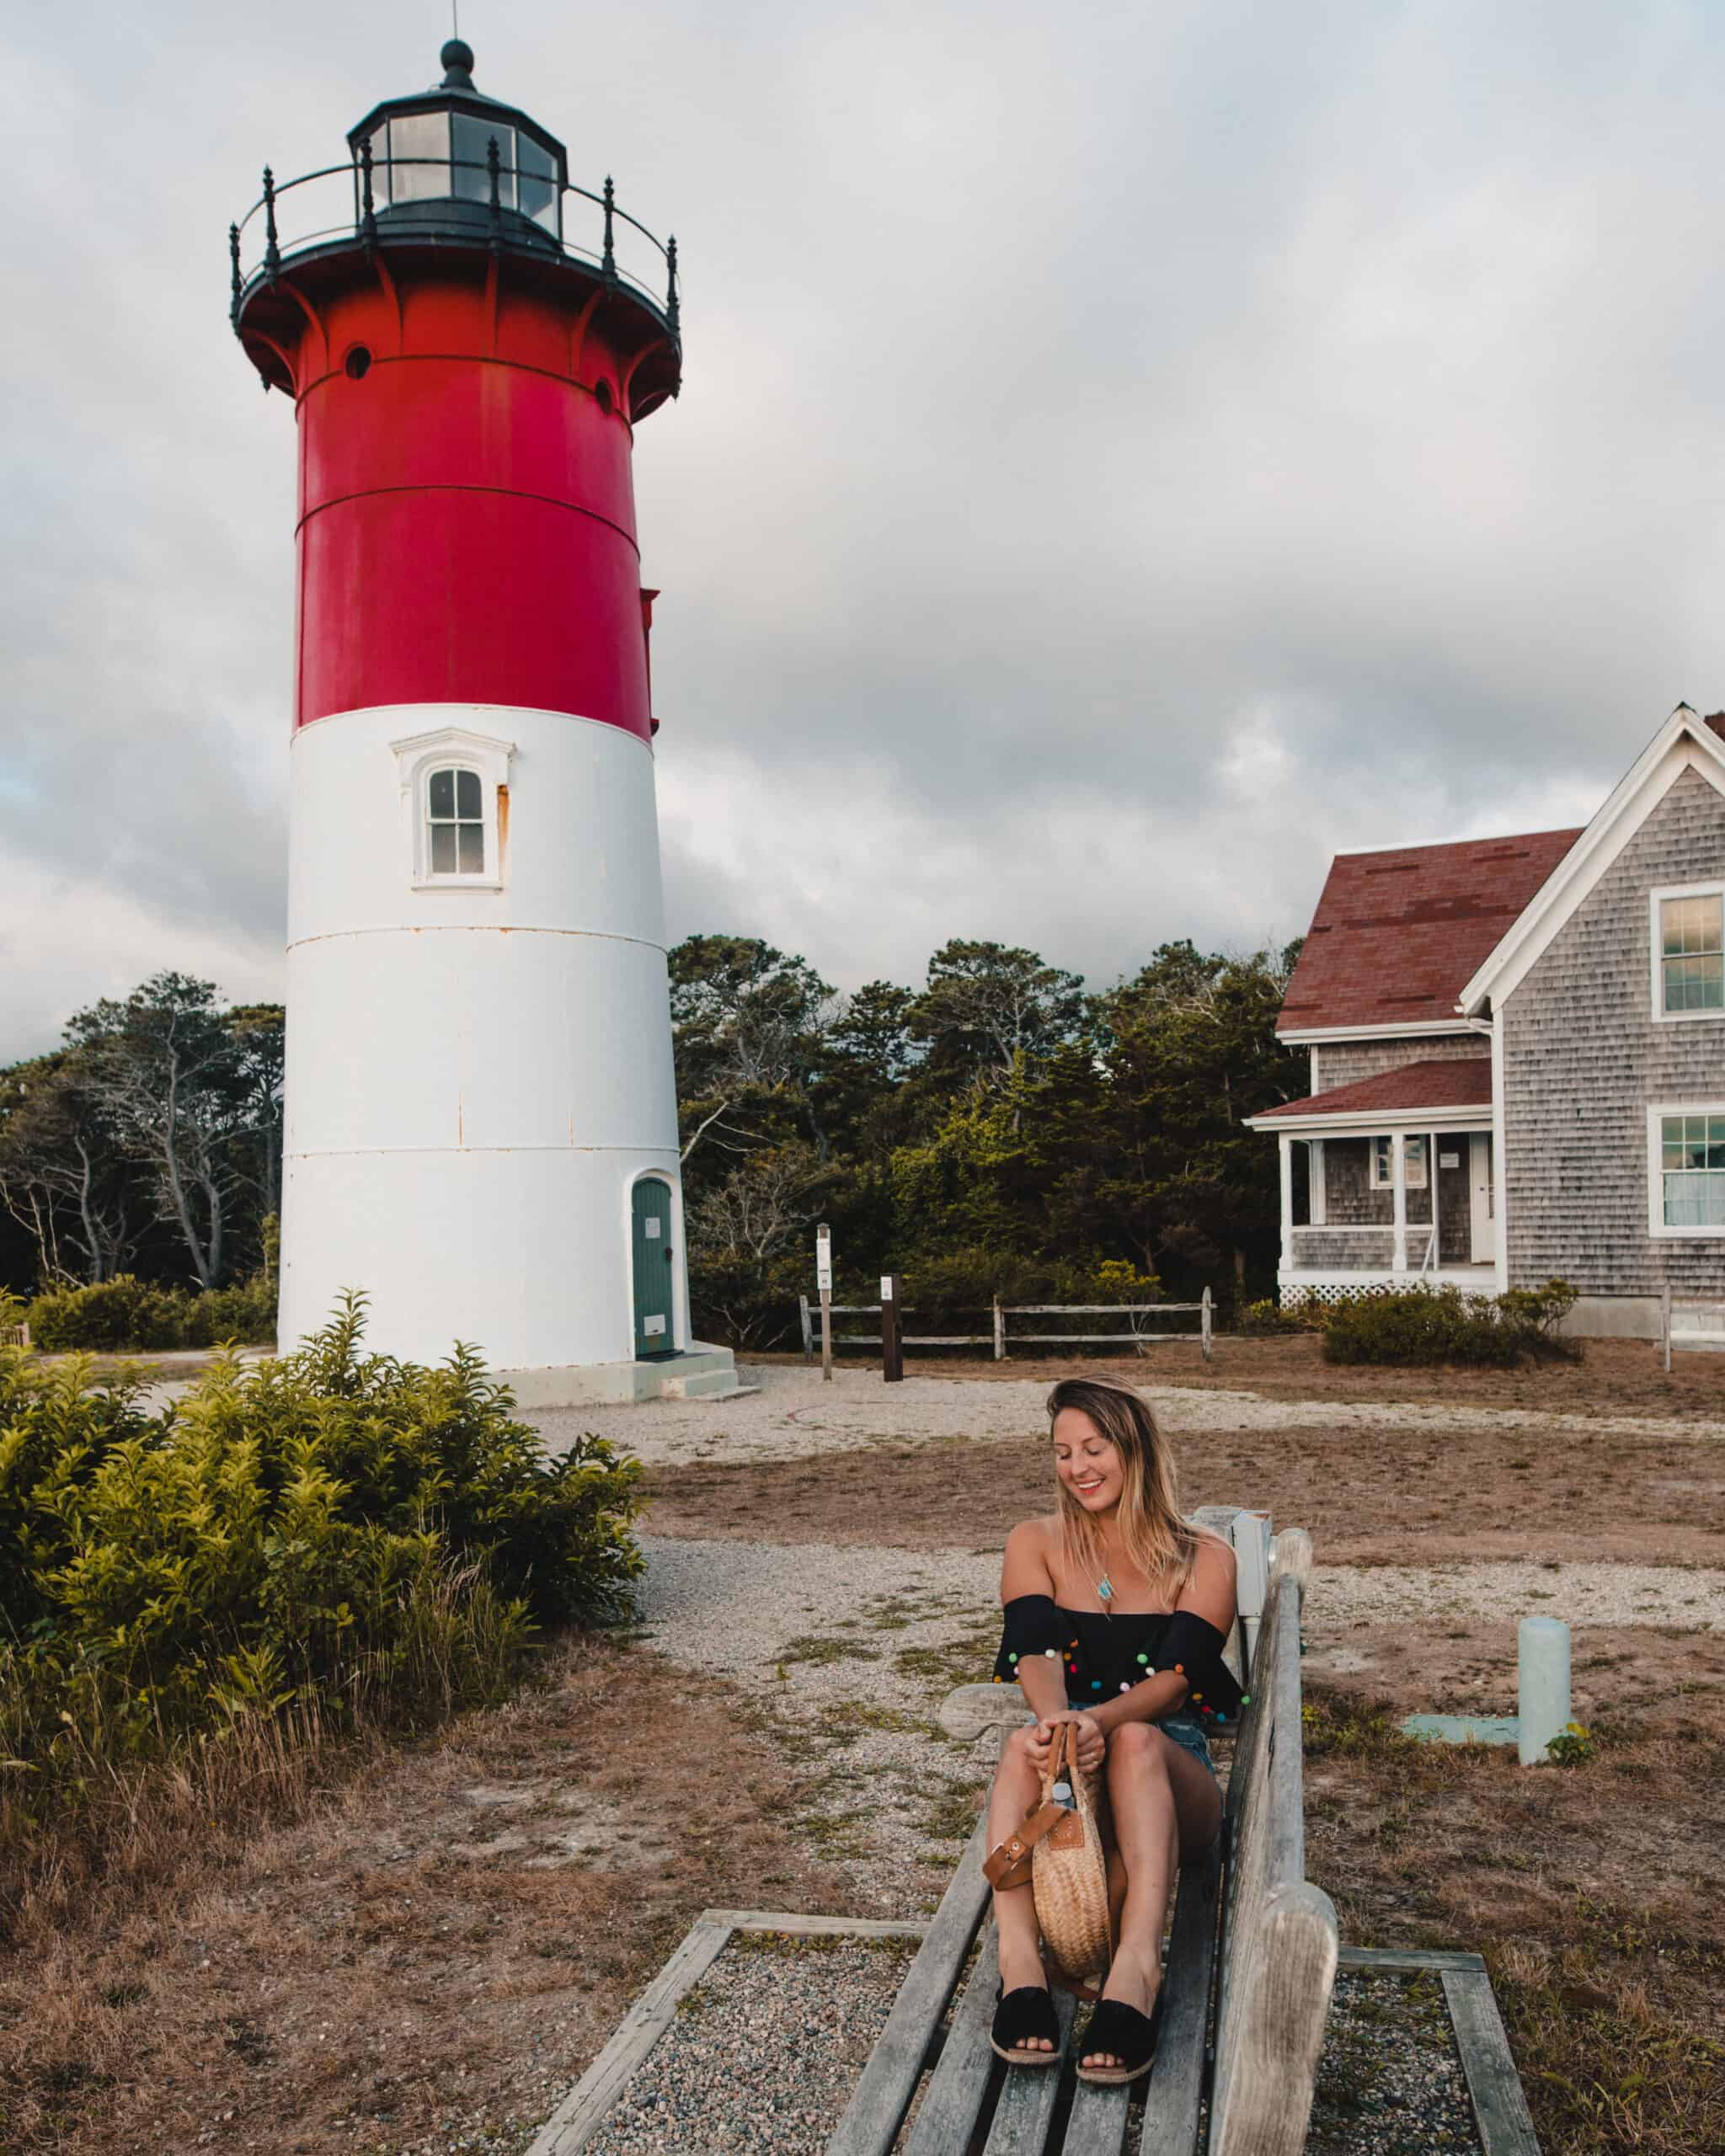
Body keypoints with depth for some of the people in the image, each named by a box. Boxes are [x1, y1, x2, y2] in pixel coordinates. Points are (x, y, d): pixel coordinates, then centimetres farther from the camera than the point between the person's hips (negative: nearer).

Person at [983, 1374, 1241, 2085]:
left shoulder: (1203, 1559, 7)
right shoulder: (1035, 1545, 12)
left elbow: (1180, 1672, -9)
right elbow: (1034, 1649, -7)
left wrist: (1100, 1720, -31)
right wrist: (1057, 1720, -32)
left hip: (1172, 1774, -1)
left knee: (1136, 1741, -37)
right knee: (1024, 1745, -34)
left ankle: (1135, 1971, -52)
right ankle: (1019, 1963, -49)